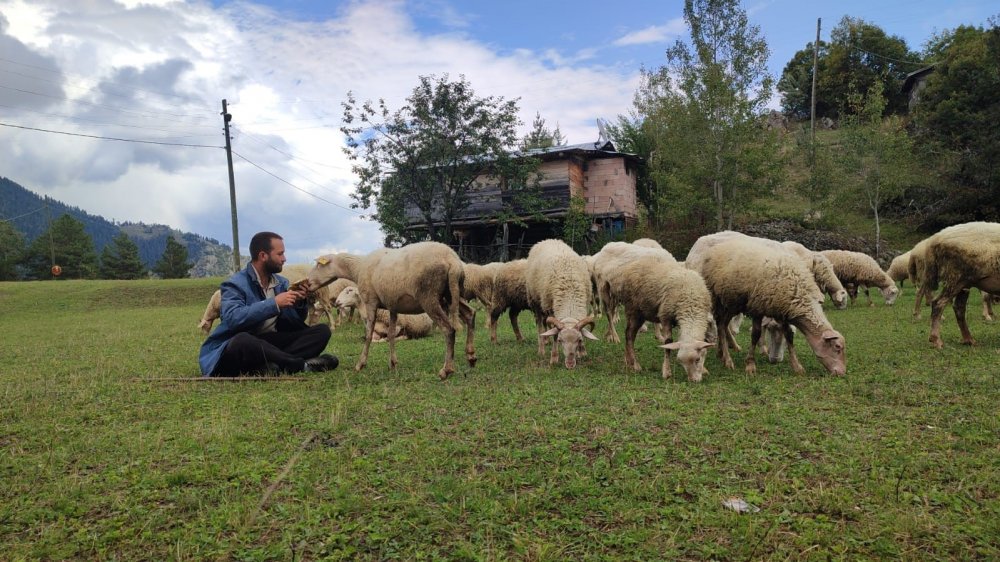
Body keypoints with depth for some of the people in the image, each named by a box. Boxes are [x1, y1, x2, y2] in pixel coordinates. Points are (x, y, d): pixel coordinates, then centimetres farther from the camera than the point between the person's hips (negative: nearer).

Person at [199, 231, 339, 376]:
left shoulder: (281, 282, 10)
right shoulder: (235, 284, -9)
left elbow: (295, 324, 13)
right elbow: (232, 318, -28)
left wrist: (300, 303, -9)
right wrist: (274, 303, -29)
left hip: (270, 344, 6)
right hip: (232, 349, -6)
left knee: (322, 330, -9)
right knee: (242, 340, -41)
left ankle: (275, 365, -31)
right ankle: (303, 365, -31)